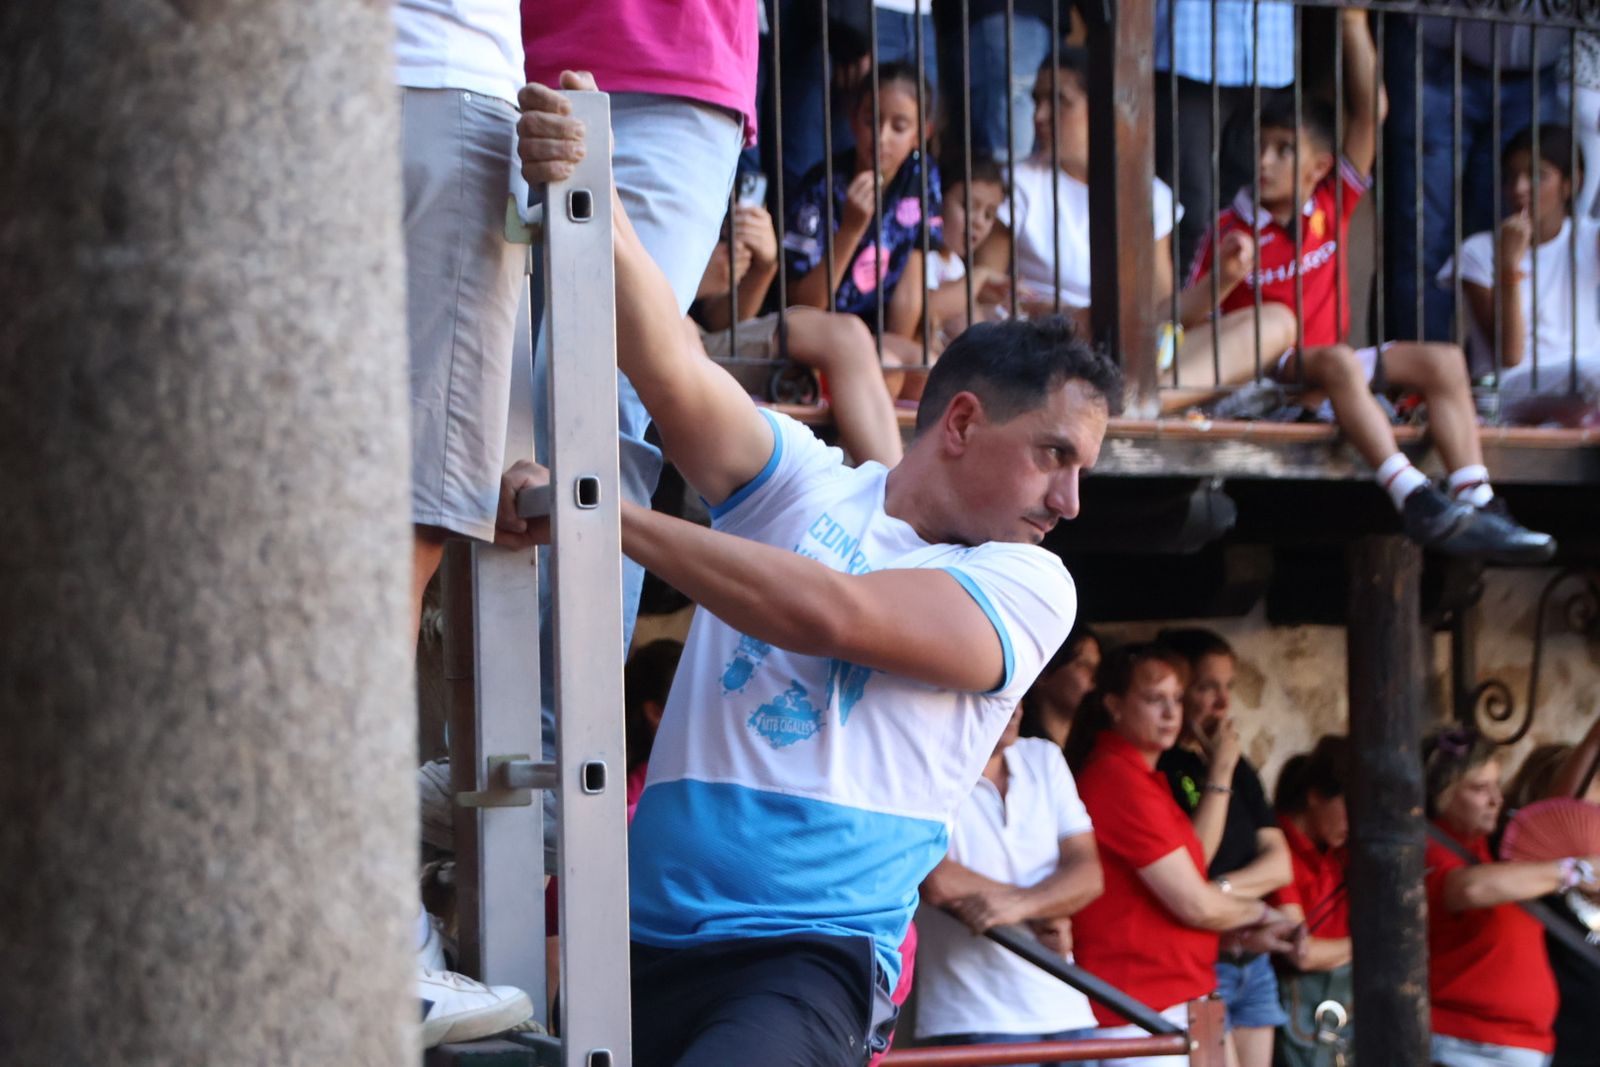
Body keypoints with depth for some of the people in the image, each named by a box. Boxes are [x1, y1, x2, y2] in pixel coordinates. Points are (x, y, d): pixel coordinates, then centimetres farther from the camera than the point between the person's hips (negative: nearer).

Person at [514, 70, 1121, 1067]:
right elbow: (669, 369, -5)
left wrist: (601, 513, -9)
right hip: (645, 937, 3)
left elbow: (830, 612, -8)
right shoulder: (800, 481, 14)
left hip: (813, 957, -3)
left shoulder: (1029, 586, 8)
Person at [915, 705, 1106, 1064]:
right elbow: (938, 882, -19)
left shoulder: (1044, 758, 12)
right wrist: (1040, 917, -7)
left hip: (1064, 1009, 6)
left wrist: (1022, 904, -19)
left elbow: (1088, 875, 2)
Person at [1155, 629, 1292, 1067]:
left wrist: (1225, 888, -11)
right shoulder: (1159, 768, -8)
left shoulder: (1239, 769, 16)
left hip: (1253, 960, 8)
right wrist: (1219, 773, -13)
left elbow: (1280, 864, 10)